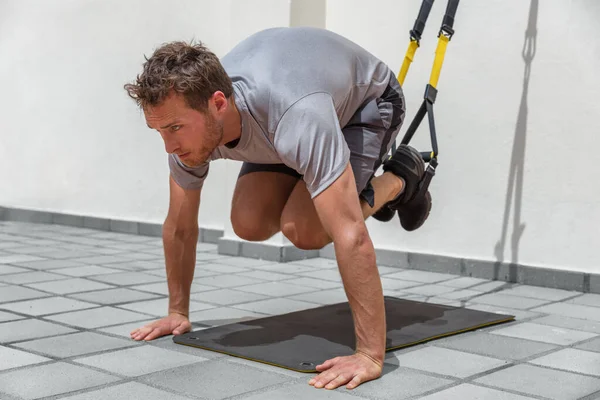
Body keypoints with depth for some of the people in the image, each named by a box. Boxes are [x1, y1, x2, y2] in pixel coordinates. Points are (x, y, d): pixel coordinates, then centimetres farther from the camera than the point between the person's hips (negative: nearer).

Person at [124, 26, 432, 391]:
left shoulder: (295, 118, -49)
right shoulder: (188, 122, -27)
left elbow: (352, 238, -50)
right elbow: (180, 228, -10)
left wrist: (370, 355, -50)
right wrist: (178, 312, -2)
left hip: (367, 100, -6)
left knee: (302, 228, -26)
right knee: (250, 224, -11)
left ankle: (397, 181, 4)